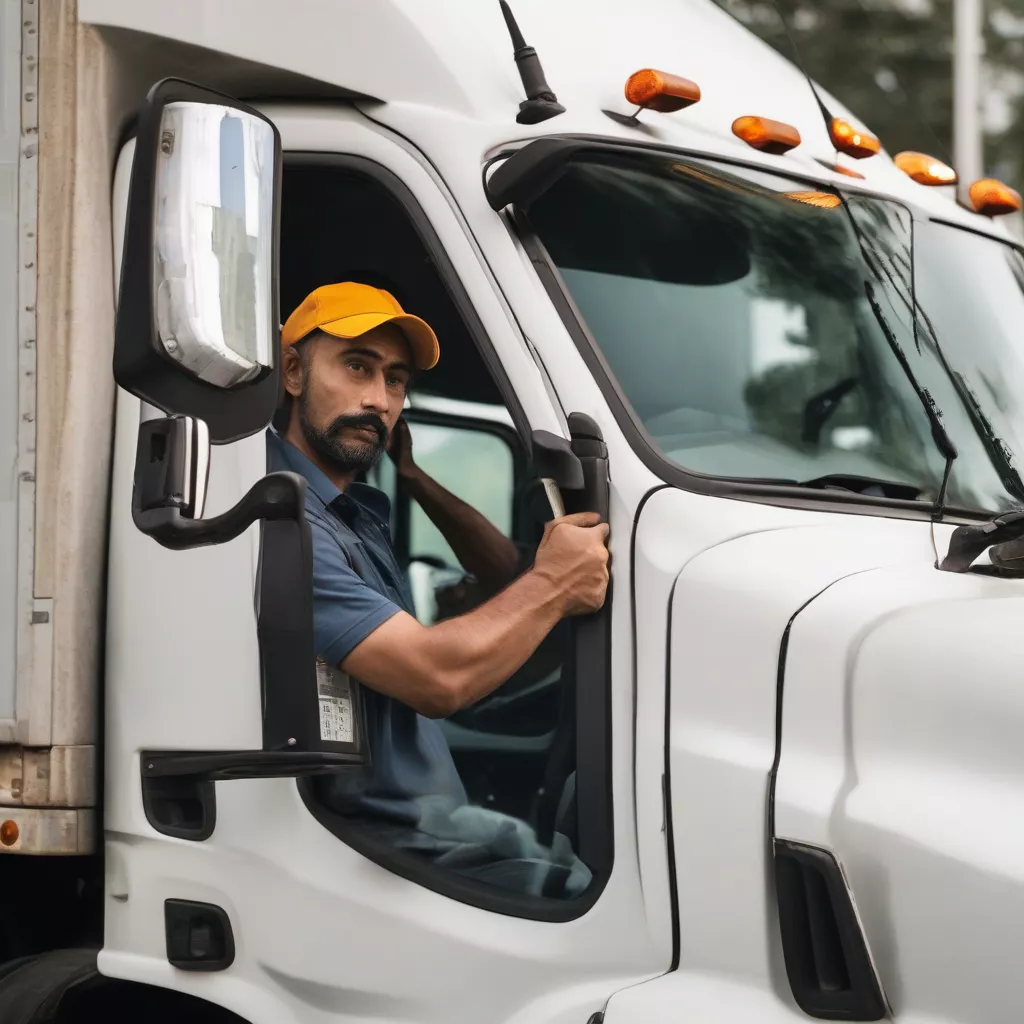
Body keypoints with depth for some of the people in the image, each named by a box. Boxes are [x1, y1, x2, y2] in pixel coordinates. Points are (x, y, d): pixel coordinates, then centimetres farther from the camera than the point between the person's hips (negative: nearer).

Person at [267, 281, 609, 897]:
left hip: (442, 817, 10)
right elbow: (438, 678, -23)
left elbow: (507, 577, 23)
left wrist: (416, 477, 12)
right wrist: (556, 585, -8)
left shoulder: (360, 510, 17)